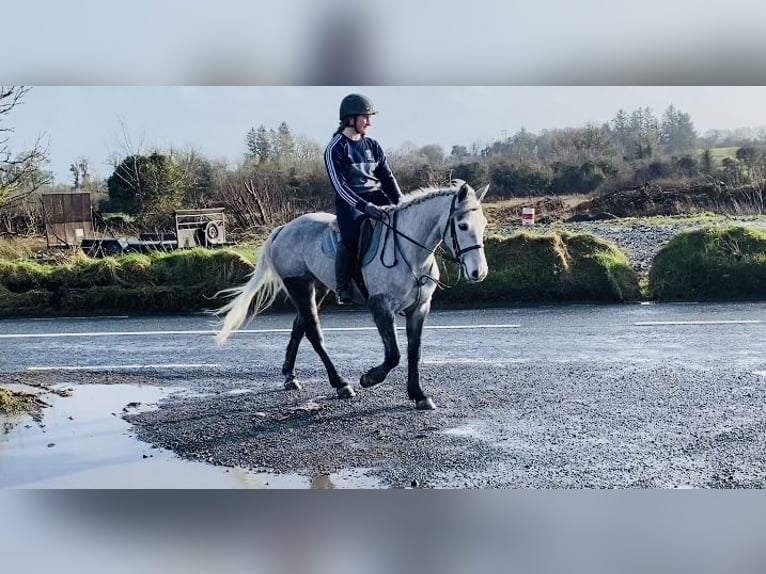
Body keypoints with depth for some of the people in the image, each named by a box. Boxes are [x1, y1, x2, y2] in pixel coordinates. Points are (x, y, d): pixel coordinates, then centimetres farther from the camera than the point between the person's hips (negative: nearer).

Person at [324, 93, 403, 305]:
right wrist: (364, 206, -25)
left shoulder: (372, 146, 12)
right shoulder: (335, 149, -5)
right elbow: (339, 186, -13)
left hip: (377, 198, 6)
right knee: (351, 239, -31)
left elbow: (387, 176, 11)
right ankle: (342, 287, -12)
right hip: (350, 202, -6)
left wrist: (401, 202, -6)